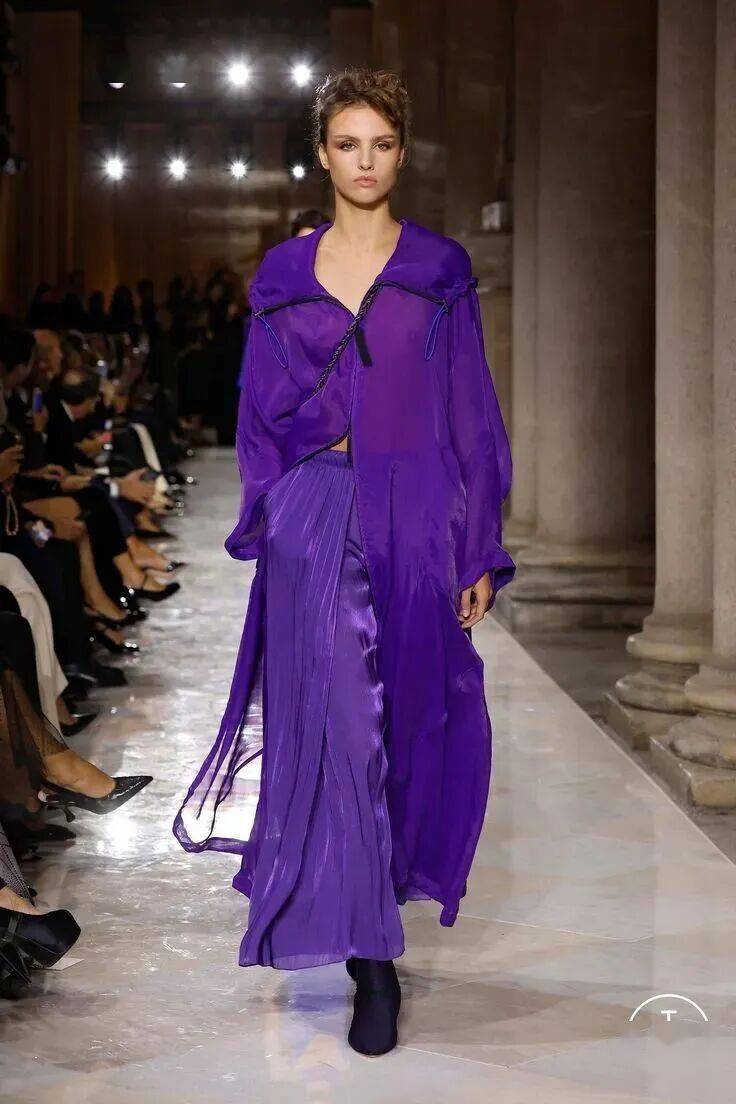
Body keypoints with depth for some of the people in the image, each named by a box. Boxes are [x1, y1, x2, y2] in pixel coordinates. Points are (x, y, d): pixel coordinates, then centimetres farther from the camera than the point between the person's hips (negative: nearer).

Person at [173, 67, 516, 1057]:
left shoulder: (442, 270, 5)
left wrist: (481, 554, -2)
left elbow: (471, 417, 3)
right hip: (315, 521, 0)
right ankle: (370, 958, -3)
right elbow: (264, 414, 12)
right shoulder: (284, 274, 9)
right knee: (336, 718, -7)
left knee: (409, 712, 6)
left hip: (416, 518, 0)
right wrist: (265, 523, 6)